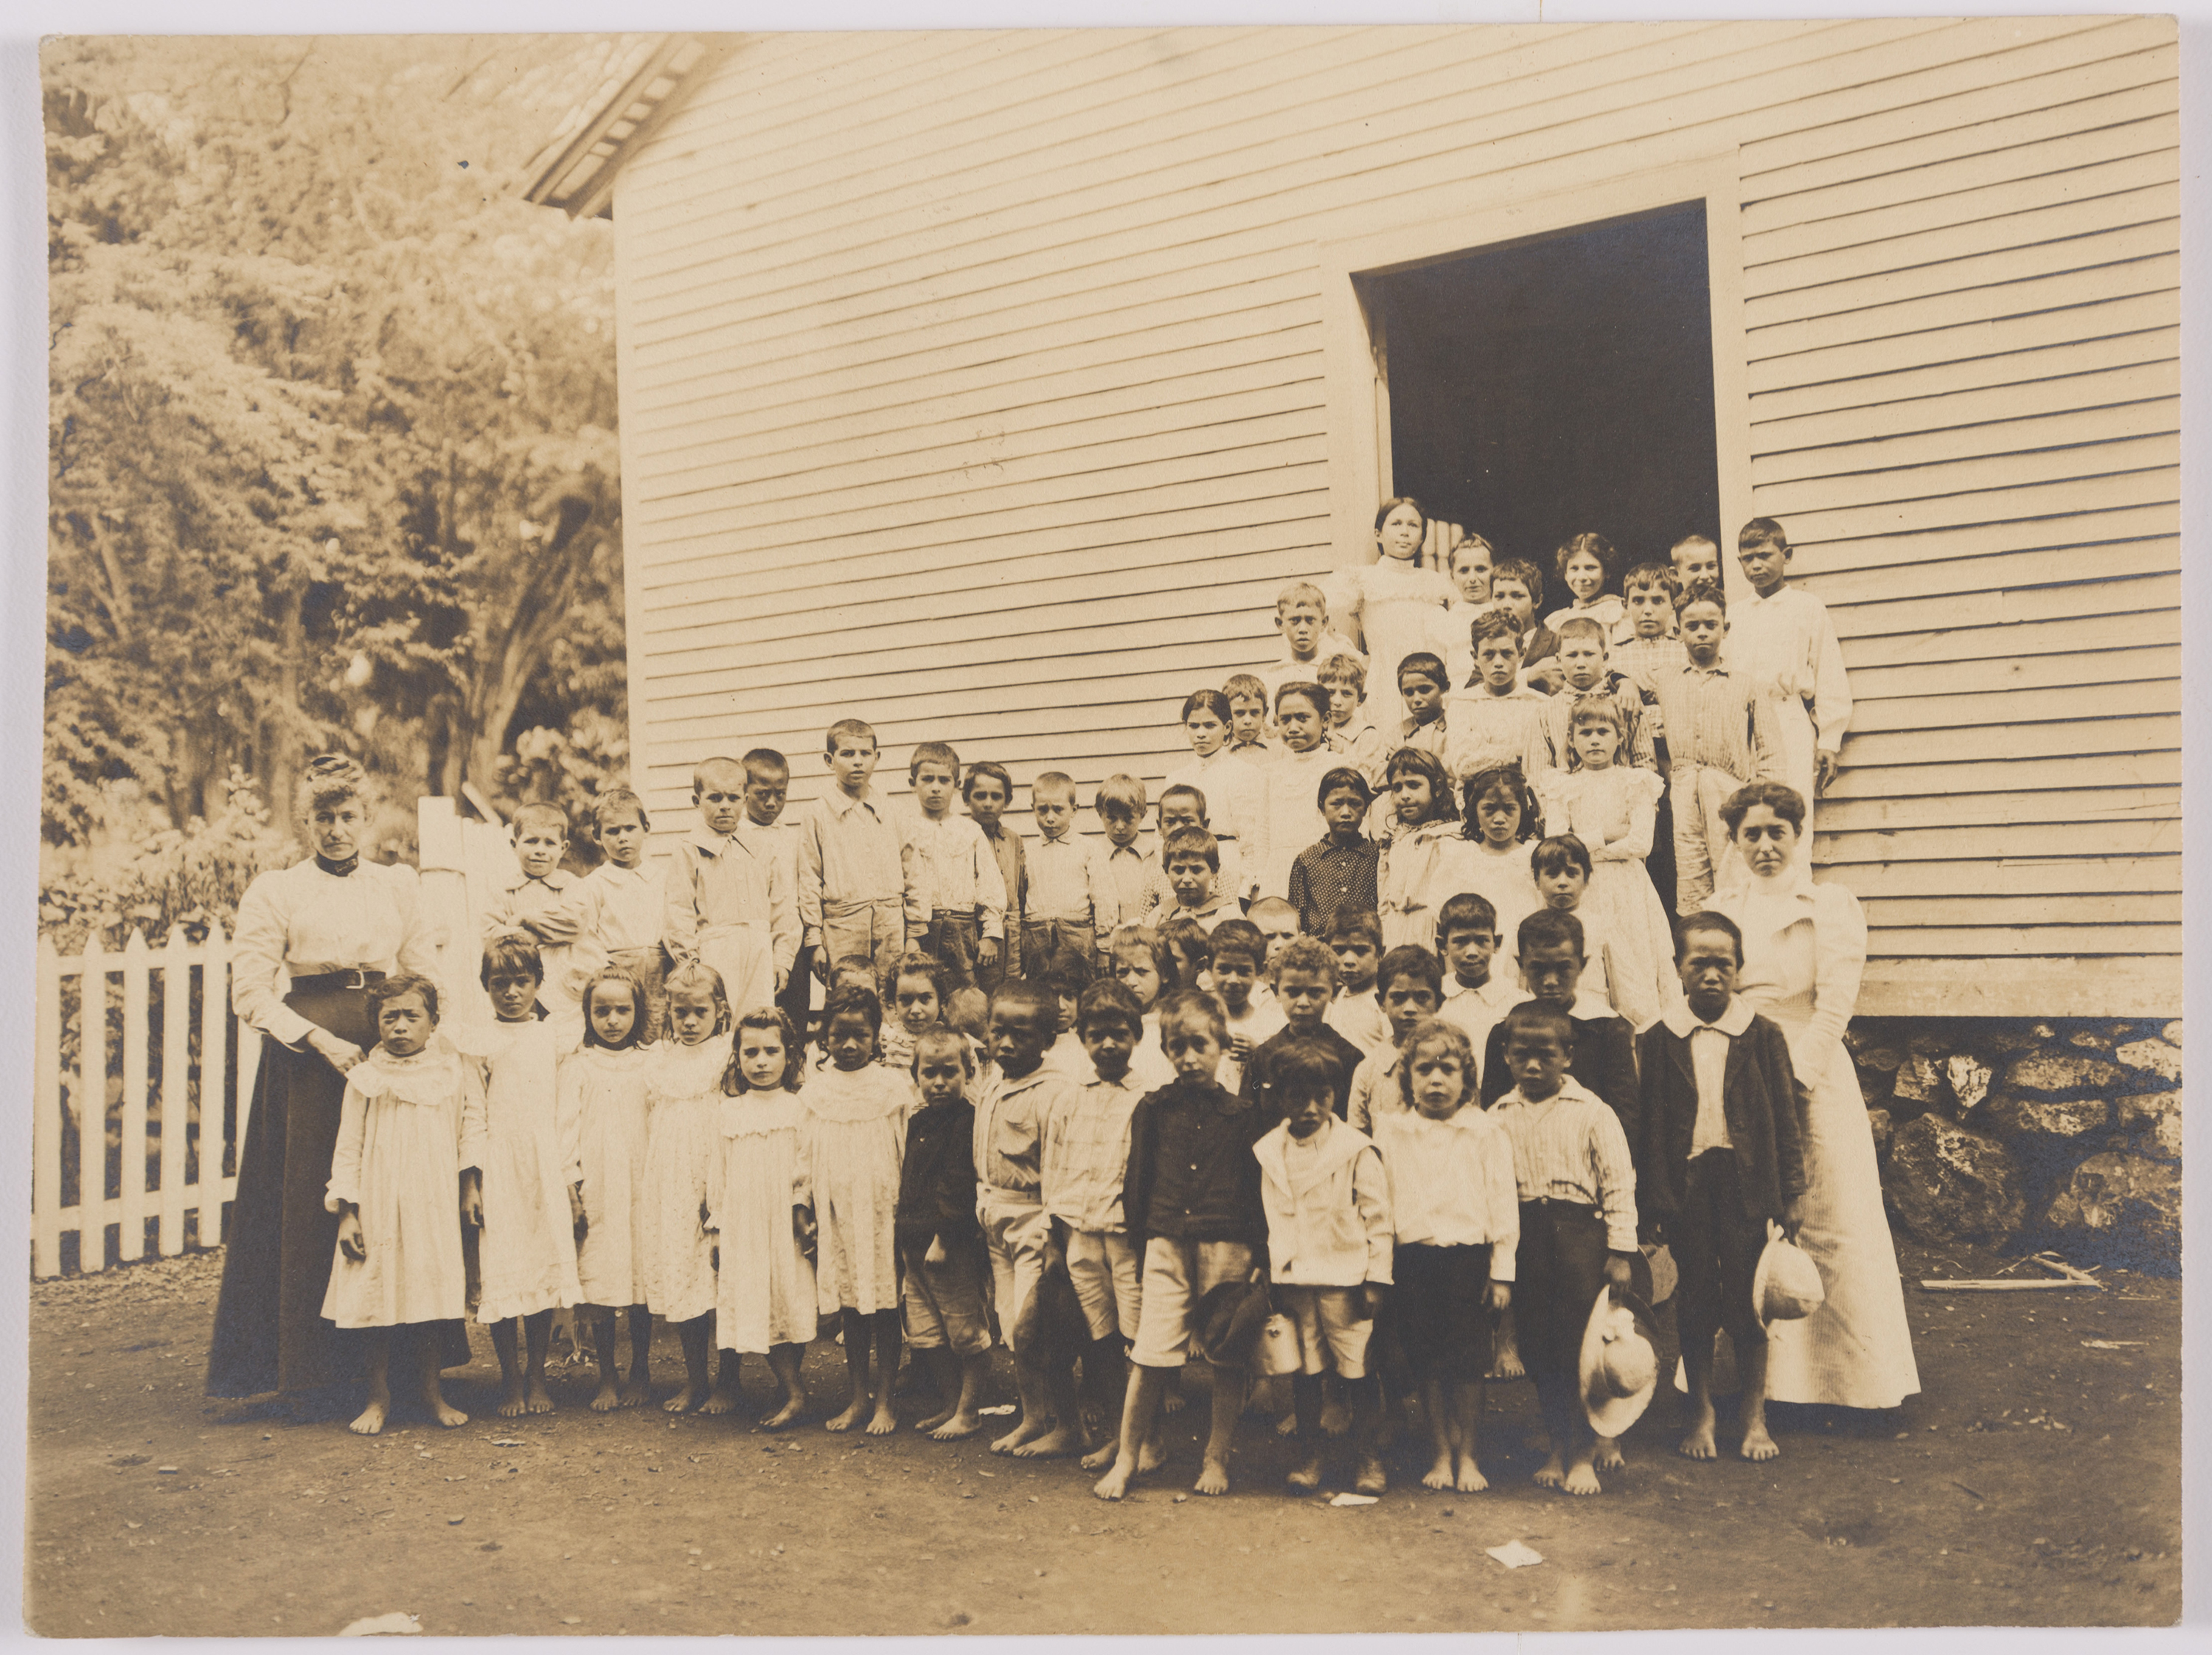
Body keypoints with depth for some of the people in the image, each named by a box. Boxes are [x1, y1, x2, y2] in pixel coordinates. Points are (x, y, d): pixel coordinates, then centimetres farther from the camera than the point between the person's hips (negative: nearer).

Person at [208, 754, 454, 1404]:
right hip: (308, 1053, -3)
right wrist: (322, 1040, -14)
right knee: (313, 1200, -2)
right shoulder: (274, 891, 2)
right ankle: (314, 1362, 8)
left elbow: (426, 974, 11)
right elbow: (249, 992, -4)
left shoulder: (397, 885, 12)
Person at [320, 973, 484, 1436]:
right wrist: (345, 1212, -4)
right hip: (377, 1205, -1)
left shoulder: (456, 1071, 2)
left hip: (436, 1207, 1)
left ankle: (430, 1392, 20)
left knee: (431, 1292, 5)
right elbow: (348, 1147, 0)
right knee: (376, 1297, 3)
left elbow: (473, 1126, 9)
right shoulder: (366, 1078, -1)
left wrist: (471, 1184, 4)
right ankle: (379, 1397, 17)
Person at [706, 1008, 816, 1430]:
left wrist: (804, 1214, -8)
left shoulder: (799, 1110, -1)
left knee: (790, 1299, -3)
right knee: (754, 1305, -1)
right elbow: (718, 1172, 9)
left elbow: (807, 1168, -2)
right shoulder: (728, 1112, 7)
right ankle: (794, 1392, 5)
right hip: (741, 1228, 2)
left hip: (785, 1225, -2)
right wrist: (716, 1225, 7)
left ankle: (790, 1389, 9)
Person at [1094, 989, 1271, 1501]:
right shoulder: (1152, 1110, 7)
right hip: (1166, 1244, 1)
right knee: (1150, 1354, -1)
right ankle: (1128, 1457, 12)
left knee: (1228, 1356, 6)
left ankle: (1216, 1458, 21)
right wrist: (1138, 1242, 13)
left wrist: (1259, 1254, 2)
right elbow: (1136, 1181, 14)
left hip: (1230, 1246, -1)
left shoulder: (1246, 1113, 2)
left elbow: (1262, 1185, 5)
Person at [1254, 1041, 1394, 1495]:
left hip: (1345, 1279, -3)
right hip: (1291, 1279, 3)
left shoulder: (1356, 1150, -6)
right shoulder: (1268, 1152, 4)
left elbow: (1378, 1215, -4)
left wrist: (1377, 1278, -6)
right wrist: (1268, 1276, 12)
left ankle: (1367, 1456, 18)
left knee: (1358, 1369, 3)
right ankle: (1308, 1454, 25)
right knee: (1303, 1370, 11)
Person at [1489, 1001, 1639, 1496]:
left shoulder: (1591, 1112, -2)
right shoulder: (1498, 1117, 6)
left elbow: (1618, 1181, -2)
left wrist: (1619, 1250, -5)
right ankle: (1559, 1446, 23)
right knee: (1537, 1345, 8)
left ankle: (1584, 1454, 12)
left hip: (1579, 1231, -3)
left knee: (1580, 1343, -1)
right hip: (1523, 1237, 3)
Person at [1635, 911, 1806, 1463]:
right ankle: (1700, 1414, 23)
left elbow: (1784, 1119, 4)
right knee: (1695, 1304, 9)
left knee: (1748, 1302, 6)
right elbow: (1646, 1128, 3)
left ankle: (1755, 1417, 21)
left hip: (1747, 1182, 0)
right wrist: (1651, 1203, 1)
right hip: (1685, 1184, 1)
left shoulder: (1763, 1036, 1)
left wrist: (1786, 1191, 0)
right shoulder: (1657, 1041, 1)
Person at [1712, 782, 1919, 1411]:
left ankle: (1849, 1377, 9)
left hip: (1811, 1082, -3)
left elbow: (1835, 1006, -8)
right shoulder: (1721, 910, 13)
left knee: (1829, 1227, -2)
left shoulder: (1831, 906, 1)